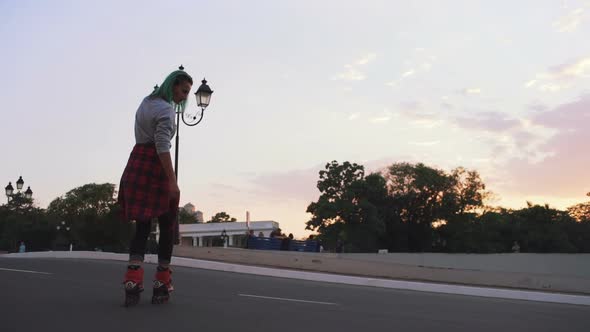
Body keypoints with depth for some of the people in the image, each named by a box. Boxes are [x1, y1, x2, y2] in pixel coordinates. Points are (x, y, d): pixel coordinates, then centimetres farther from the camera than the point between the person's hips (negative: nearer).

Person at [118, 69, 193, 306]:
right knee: (167, 226, 4)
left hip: (136, 164, 8)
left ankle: (132, 282, -9)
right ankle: (161, 286, 7)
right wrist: (172, 181, -26)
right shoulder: (166, 110, -11)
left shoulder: (146, 101, 16)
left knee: (142, 226, 6)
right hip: (155, 168, -8)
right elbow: (162, 146, -22)